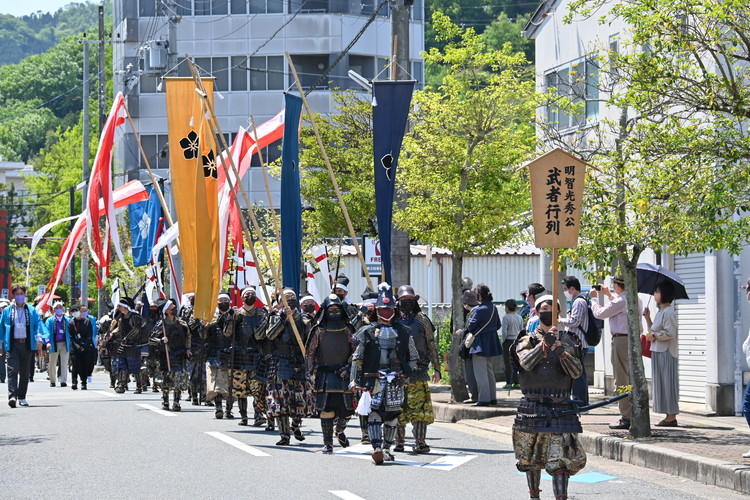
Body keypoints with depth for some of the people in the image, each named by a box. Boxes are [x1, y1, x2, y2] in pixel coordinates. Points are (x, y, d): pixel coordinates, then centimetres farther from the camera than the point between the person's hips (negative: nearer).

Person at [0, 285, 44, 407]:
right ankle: (12, 396, -23)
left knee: (25, 372, 7)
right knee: (13, 370, -14)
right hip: (12, 345, -2)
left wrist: (39, 339, -12)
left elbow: (38, 324, 3)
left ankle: (22, 397, 16)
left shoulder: (31, 311, 11)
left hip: (27, 345, 2)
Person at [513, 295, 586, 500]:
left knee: (560, 459, -10)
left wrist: (560, 350, -17)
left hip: (560, 406, -1)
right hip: (532, 406, 1)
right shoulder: (528, 340, 6)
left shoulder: (566, 340, 8)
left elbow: (576, 372, -3)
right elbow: (526, 363, -14)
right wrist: (545, 343, -24)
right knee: (531, 458, 12)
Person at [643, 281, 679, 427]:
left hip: (666, 353, -10)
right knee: (661, 383, 10)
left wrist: (654, 336, -11)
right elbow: (653, 331, 24)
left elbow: (670, 333, -20)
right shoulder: (660, 311, 18)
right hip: (658, 352, 10)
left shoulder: (668, 312, -13)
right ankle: (670, 416, 13)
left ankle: (671, 416, -4)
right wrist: (647, 318, 14)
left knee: (667, 383, -7)